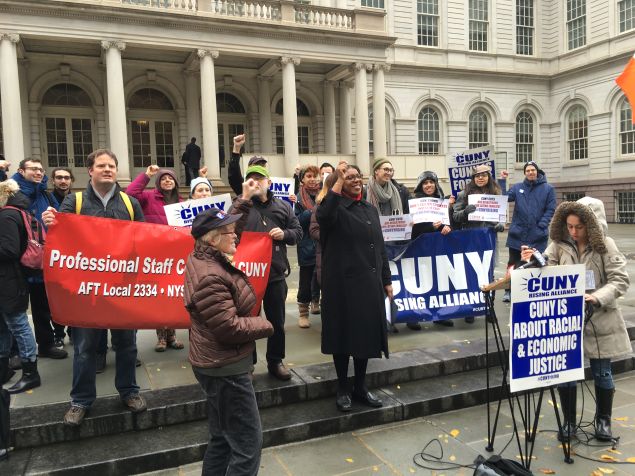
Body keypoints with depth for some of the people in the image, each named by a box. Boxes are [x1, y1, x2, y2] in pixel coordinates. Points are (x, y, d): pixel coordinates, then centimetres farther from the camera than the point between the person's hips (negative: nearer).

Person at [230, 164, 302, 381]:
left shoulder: (283, 206, 9)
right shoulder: (241, 204, 1)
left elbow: (298, 231, 11)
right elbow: (232, 228, -19)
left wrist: (285, 234, -11)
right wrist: (244, 198, -22)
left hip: (275, 273, 3)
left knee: (277, 321, 14)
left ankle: (275, 361, 31)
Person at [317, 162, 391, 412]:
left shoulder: (371, 209, 13)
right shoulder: (336, 208, -6)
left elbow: (380, 246, 15)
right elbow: (322, 216, -32)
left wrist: (386, 280, 13)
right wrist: (338, 182, -28)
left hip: (370, 281, 6)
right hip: (343, 282, -6)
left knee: (366, 333, 12)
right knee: (344, 333, 4)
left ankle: (360, 387, 28)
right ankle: (342, 389, 21)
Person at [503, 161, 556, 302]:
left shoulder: (548, 189, 4)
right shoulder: (517, 187, 8)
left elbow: (551, 209, -1)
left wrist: (541, 225, -12)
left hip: (538, 235, -1)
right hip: (517, 233, 1)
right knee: (513, 263, 6)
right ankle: (509, 291, 14)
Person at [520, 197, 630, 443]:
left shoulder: (606, 245, -5)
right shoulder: (558, 245, -1)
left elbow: (620, 280, -8)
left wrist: (597, 298, -23)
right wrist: (531, 263, -28)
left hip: (599, 320, -1)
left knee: (602, 373, 12)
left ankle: (603, 420, 35)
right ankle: (569, 421, 25)